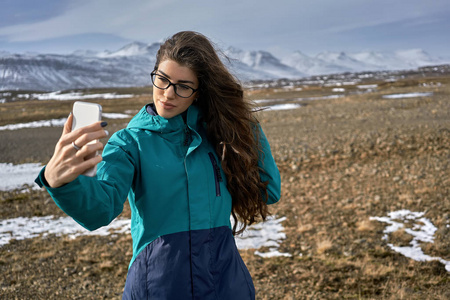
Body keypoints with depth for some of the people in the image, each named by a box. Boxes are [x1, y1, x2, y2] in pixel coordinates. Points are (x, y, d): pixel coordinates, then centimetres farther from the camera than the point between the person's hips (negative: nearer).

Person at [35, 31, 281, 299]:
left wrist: (248, 123, -1)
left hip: (225, 278, 2)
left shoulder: (217, 134, 3)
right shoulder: (130, 142, -4)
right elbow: (100, 207, -21)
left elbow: (269, 191, 3)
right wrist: (59, 180, -42)